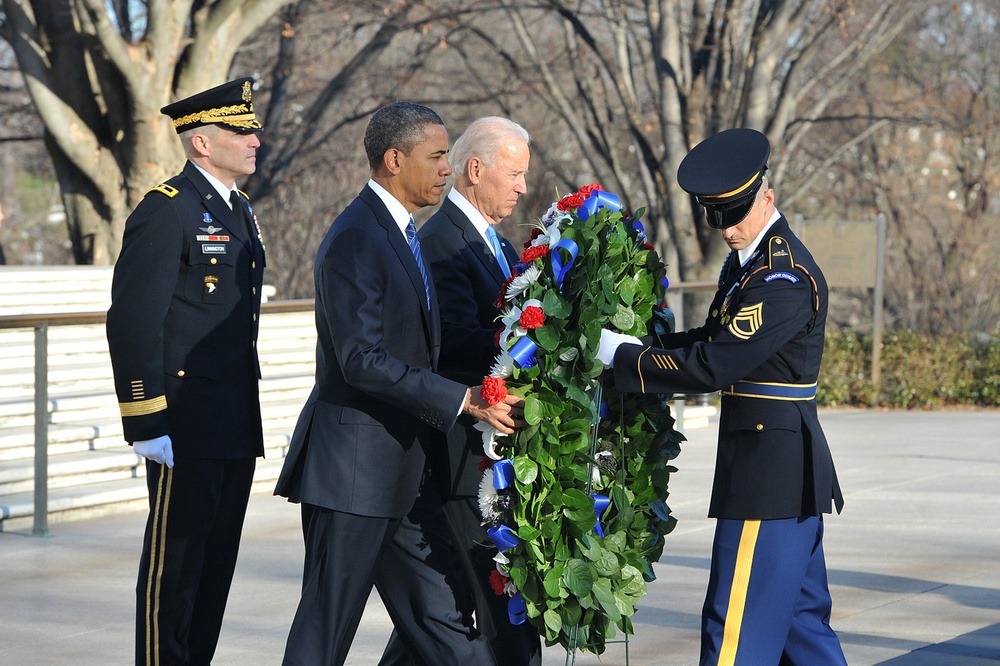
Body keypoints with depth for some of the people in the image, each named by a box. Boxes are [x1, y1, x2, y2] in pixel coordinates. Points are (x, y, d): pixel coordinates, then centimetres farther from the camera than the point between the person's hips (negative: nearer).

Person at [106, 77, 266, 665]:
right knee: (175, 562, -3)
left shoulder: (239, 213, 17)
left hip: (236, 428, 9)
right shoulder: (167, 210, -11)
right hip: (185, 429, -9)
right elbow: (132, 323, -17)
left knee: (216, 565, 12)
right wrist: (147, 422, -20)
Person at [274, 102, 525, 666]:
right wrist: (465, 400, -23)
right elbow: (362, 361, -24)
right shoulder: (355, 240, -16)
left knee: (445, 619, 10)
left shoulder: (403, 235, 16)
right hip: (354, 469, -9)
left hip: (405, 470, 10)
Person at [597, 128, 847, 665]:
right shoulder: (750, 259, 13)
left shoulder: (785, 278, -19)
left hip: (769, 471, -10)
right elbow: (714, 339, 19)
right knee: (801, 620, 17)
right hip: (792, 468, 10)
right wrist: (641, 345, 3)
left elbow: (711, 367, -23)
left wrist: (618, 353, -16)